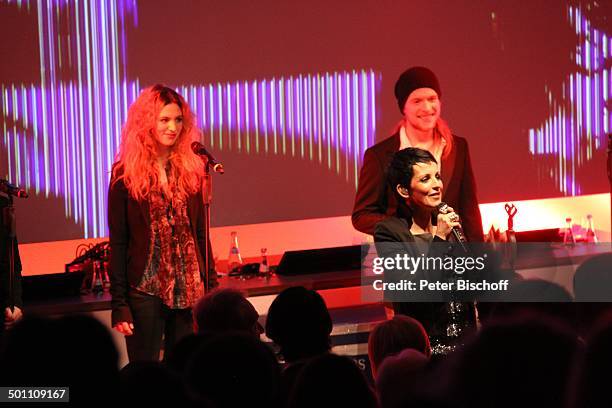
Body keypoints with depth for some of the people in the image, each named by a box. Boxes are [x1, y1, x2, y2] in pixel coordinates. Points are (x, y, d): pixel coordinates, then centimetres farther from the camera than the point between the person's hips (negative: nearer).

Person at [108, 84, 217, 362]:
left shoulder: (191, 171, 8)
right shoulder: (126, 175, -3)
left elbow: (200, 234, 12)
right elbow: (118, 242, -3)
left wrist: (211, 289, 7)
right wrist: (119, 304, -8)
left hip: (189, 291, 4)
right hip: (145, 289, -3)